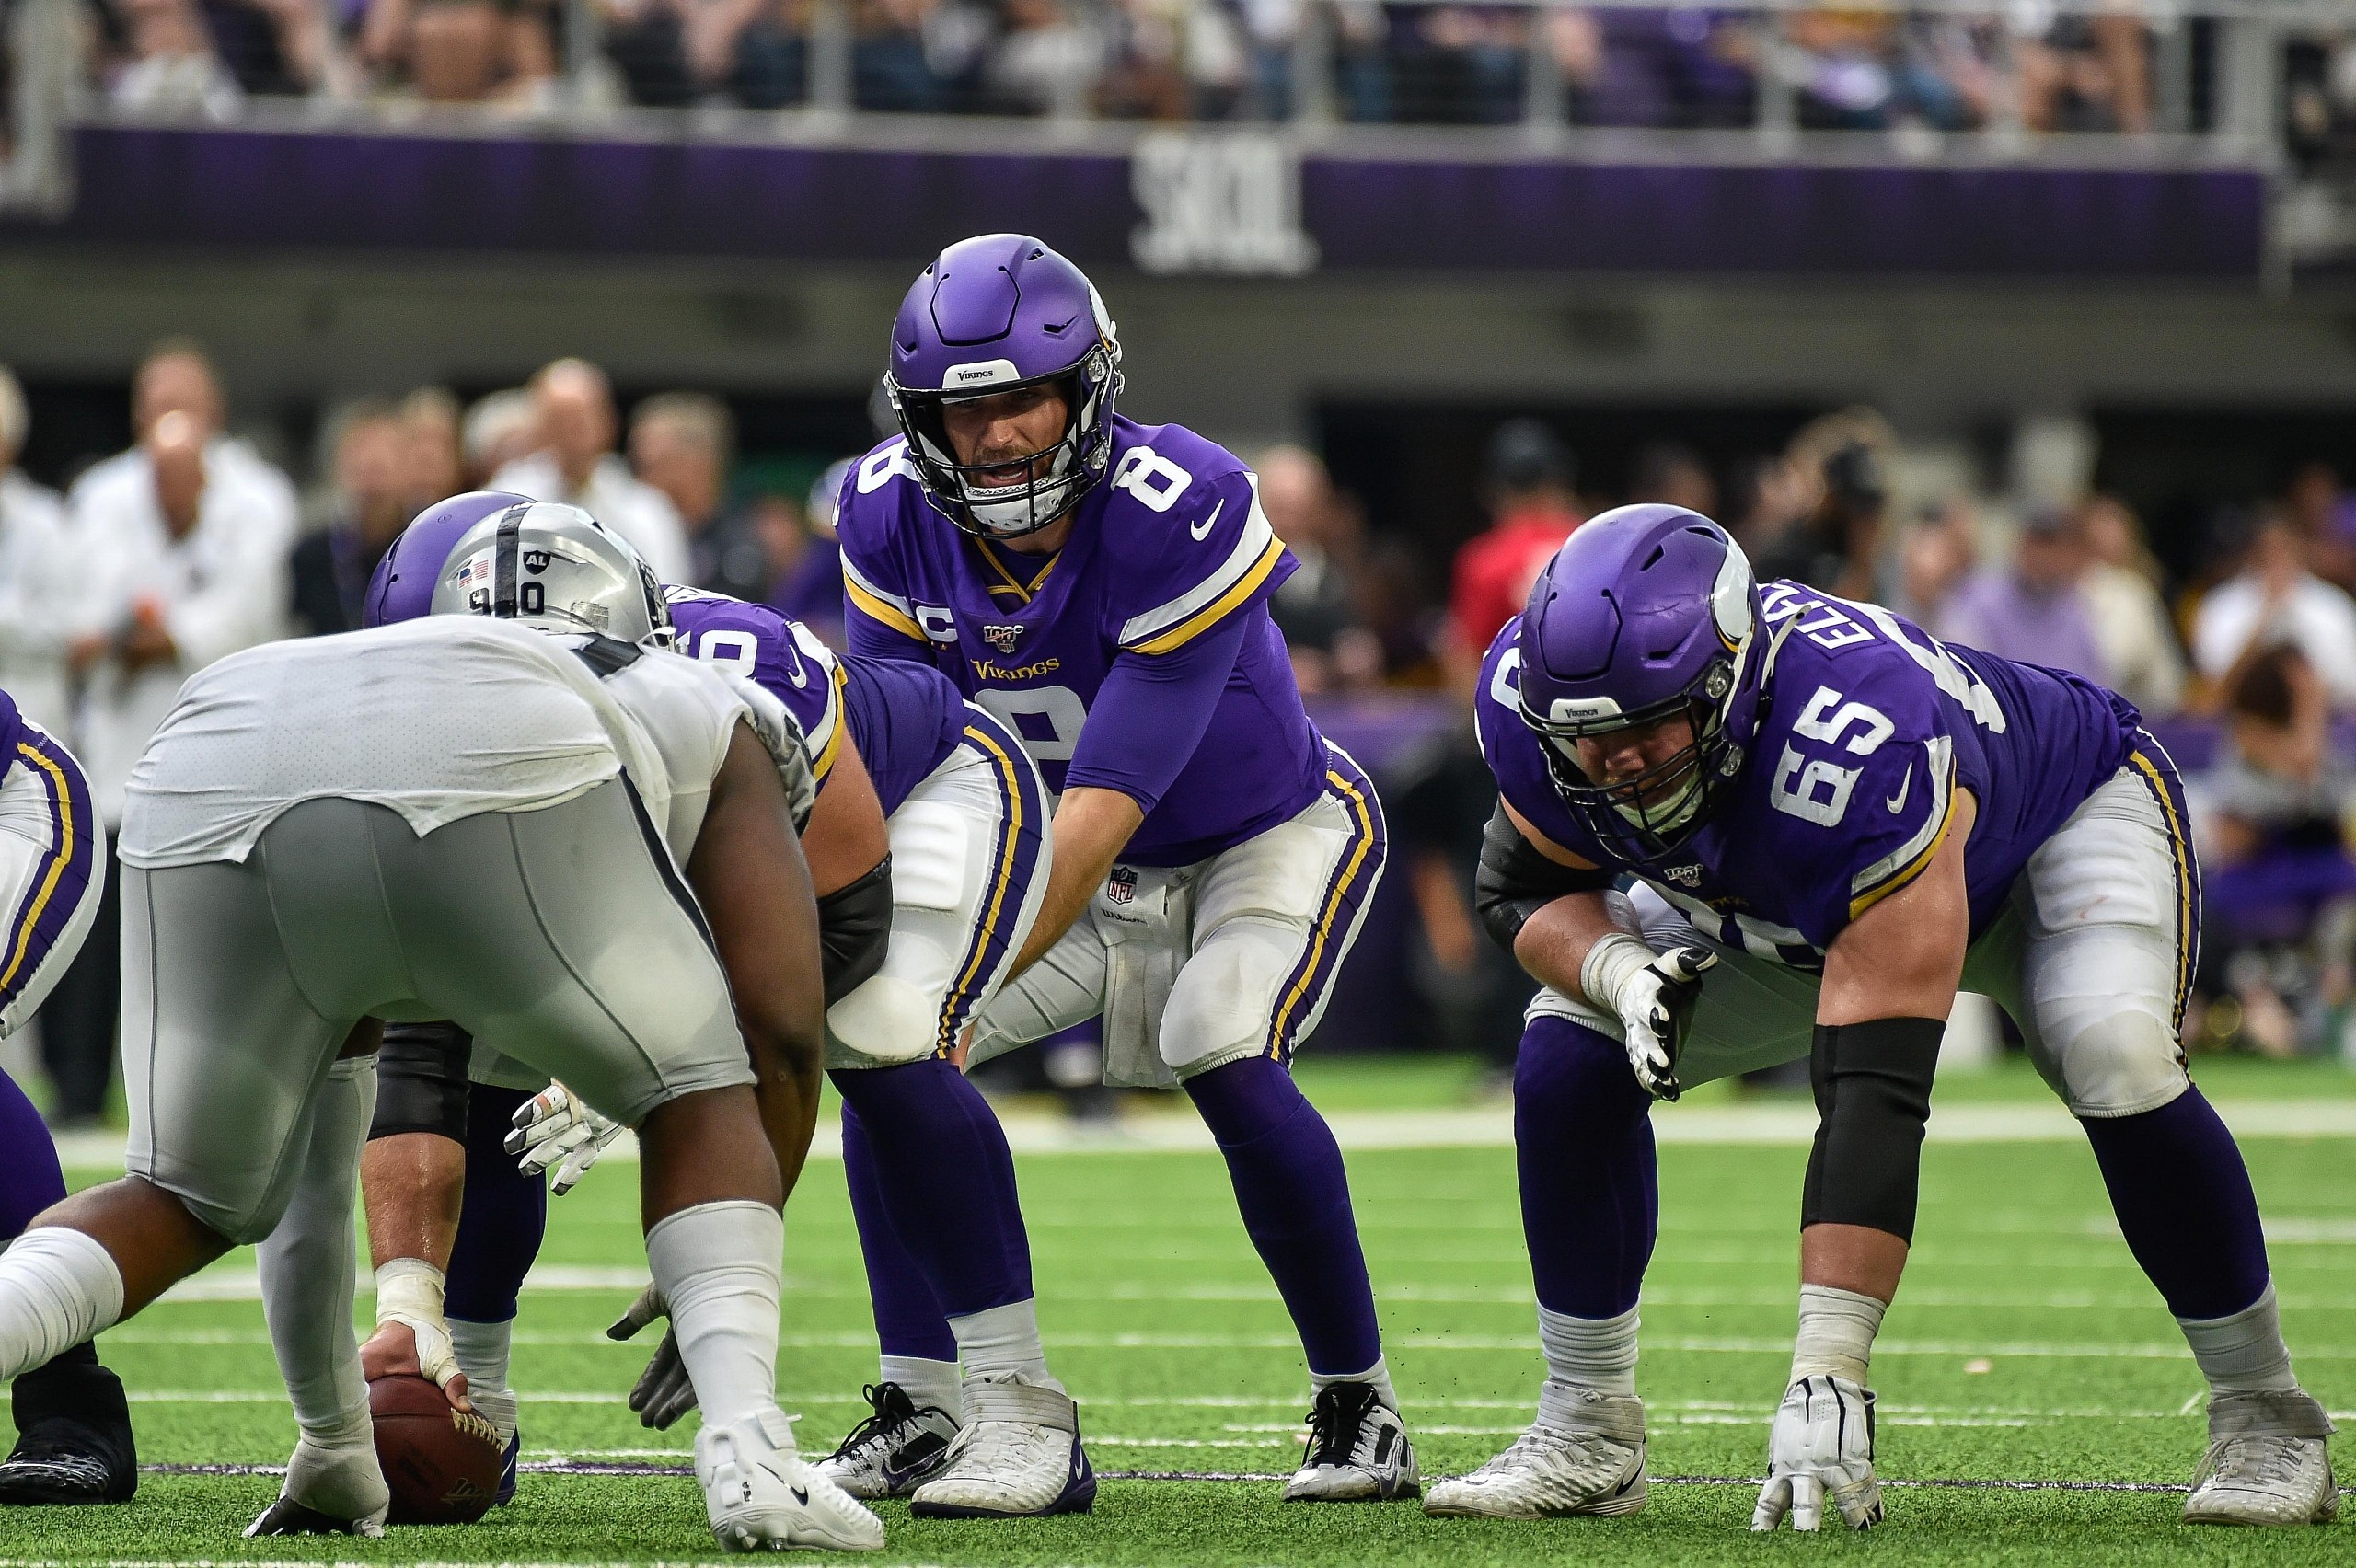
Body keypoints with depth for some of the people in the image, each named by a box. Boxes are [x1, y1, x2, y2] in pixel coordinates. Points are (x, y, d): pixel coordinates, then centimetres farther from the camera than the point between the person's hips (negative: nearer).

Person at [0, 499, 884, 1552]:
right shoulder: (709, 717, 39)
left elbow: (307, 1191, 51)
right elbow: (780, 1039, 28)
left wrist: (332, 1442, 57)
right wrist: (724, 1296, 40)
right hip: (496, 775, -3)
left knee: (188, 1200, 23)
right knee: (697, 1099, 22)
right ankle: (746, 1455, 2)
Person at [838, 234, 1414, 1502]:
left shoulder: (1179, 517, -34)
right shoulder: (892, 520, -17)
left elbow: (1101, 806, -36)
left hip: (1268, 834, -5)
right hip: (1089, 870, 5)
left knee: (1225, 1061, -30)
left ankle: (1358, 1409, -13)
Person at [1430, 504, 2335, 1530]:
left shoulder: (1858, 747, -46)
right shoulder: (1531, 696, -30)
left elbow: (1876, 1091, -47)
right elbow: (1524, 889, -9)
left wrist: (1826, 1379, -50)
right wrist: (1619, 973, -34)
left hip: (2063, 819, -5)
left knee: (2111, 1058, -32)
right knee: (1572, 1051, -13)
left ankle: (2263, 1417, -13)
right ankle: (1585, 1434, -1)